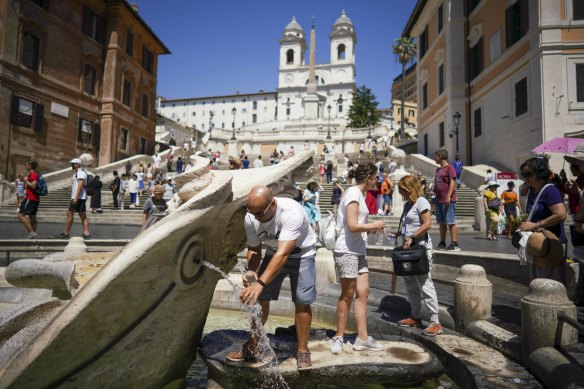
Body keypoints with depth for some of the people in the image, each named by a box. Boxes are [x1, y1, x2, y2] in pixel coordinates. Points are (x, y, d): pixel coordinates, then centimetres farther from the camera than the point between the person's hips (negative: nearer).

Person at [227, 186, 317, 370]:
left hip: (301, 254, -4)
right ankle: (252, 347, 15)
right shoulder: (250, 218, -21)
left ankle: (302, 351, 7)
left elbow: (283, 254, -45)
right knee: (260, 298, -1)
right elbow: (254, 249, -7)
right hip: (273, 253, 4)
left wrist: (260, 283, -52)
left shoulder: (291, 213, -39)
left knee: (302, 301, -10)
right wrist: (252, 273, -26)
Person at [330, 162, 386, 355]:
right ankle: (339, 337, 16)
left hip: (358, 252, 10)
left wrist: (370, 228, 11)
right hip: (346, 252, -10)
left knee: (363, 292, 9)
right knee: (348, 295, 0)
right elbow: (352, 226, -23)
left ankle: (362, 338, 16)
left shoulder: (359, 194, 17)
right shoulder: (353, 194, -14)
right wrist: (374, 225, -10)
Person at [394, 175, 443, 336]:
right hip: (409, 248, 9)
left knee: (425, 284, -6)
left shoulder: (421, 201, -9)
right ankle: (415, 317, 26)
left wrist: (411, 237, -21)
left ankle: (435, 323, 1)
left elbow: (427, 224, -18)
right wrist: (400, 233, 6)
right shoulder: (407, 204, 15)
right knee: (410, 284, 13)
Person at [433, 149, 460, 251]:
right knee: (442, 222, 10)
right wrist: (434, 196, 19)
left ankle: (454, 244, -2)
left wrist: (448, 197, -20)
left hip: (448, 201, -8)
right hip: (439, 201, 8)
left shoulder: (449, 168, -5)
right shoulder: (438, 169, 19)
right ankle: (442, 243, 16)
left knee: (450, 222, -6)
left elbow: (452, 182, -13)